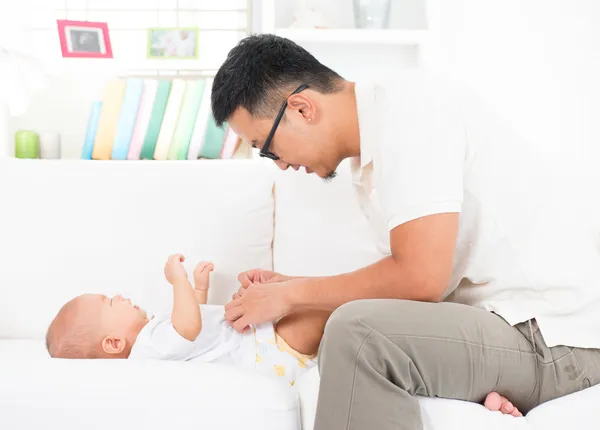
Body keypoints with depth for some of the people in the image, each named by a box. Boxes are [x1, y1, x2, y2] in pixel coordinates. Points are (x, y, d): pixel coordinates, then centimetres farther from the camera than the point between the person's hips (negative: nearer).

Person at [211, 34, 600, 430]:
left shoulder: (405, 103, -14)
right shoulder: (372, 151, 14)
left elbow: (421, 278, -21)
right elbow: (401, 279, 18)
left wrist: (292, 296, -8)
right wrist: (289, 287, 11)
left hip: (554, 334, -10)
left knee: (358, 333, -29)